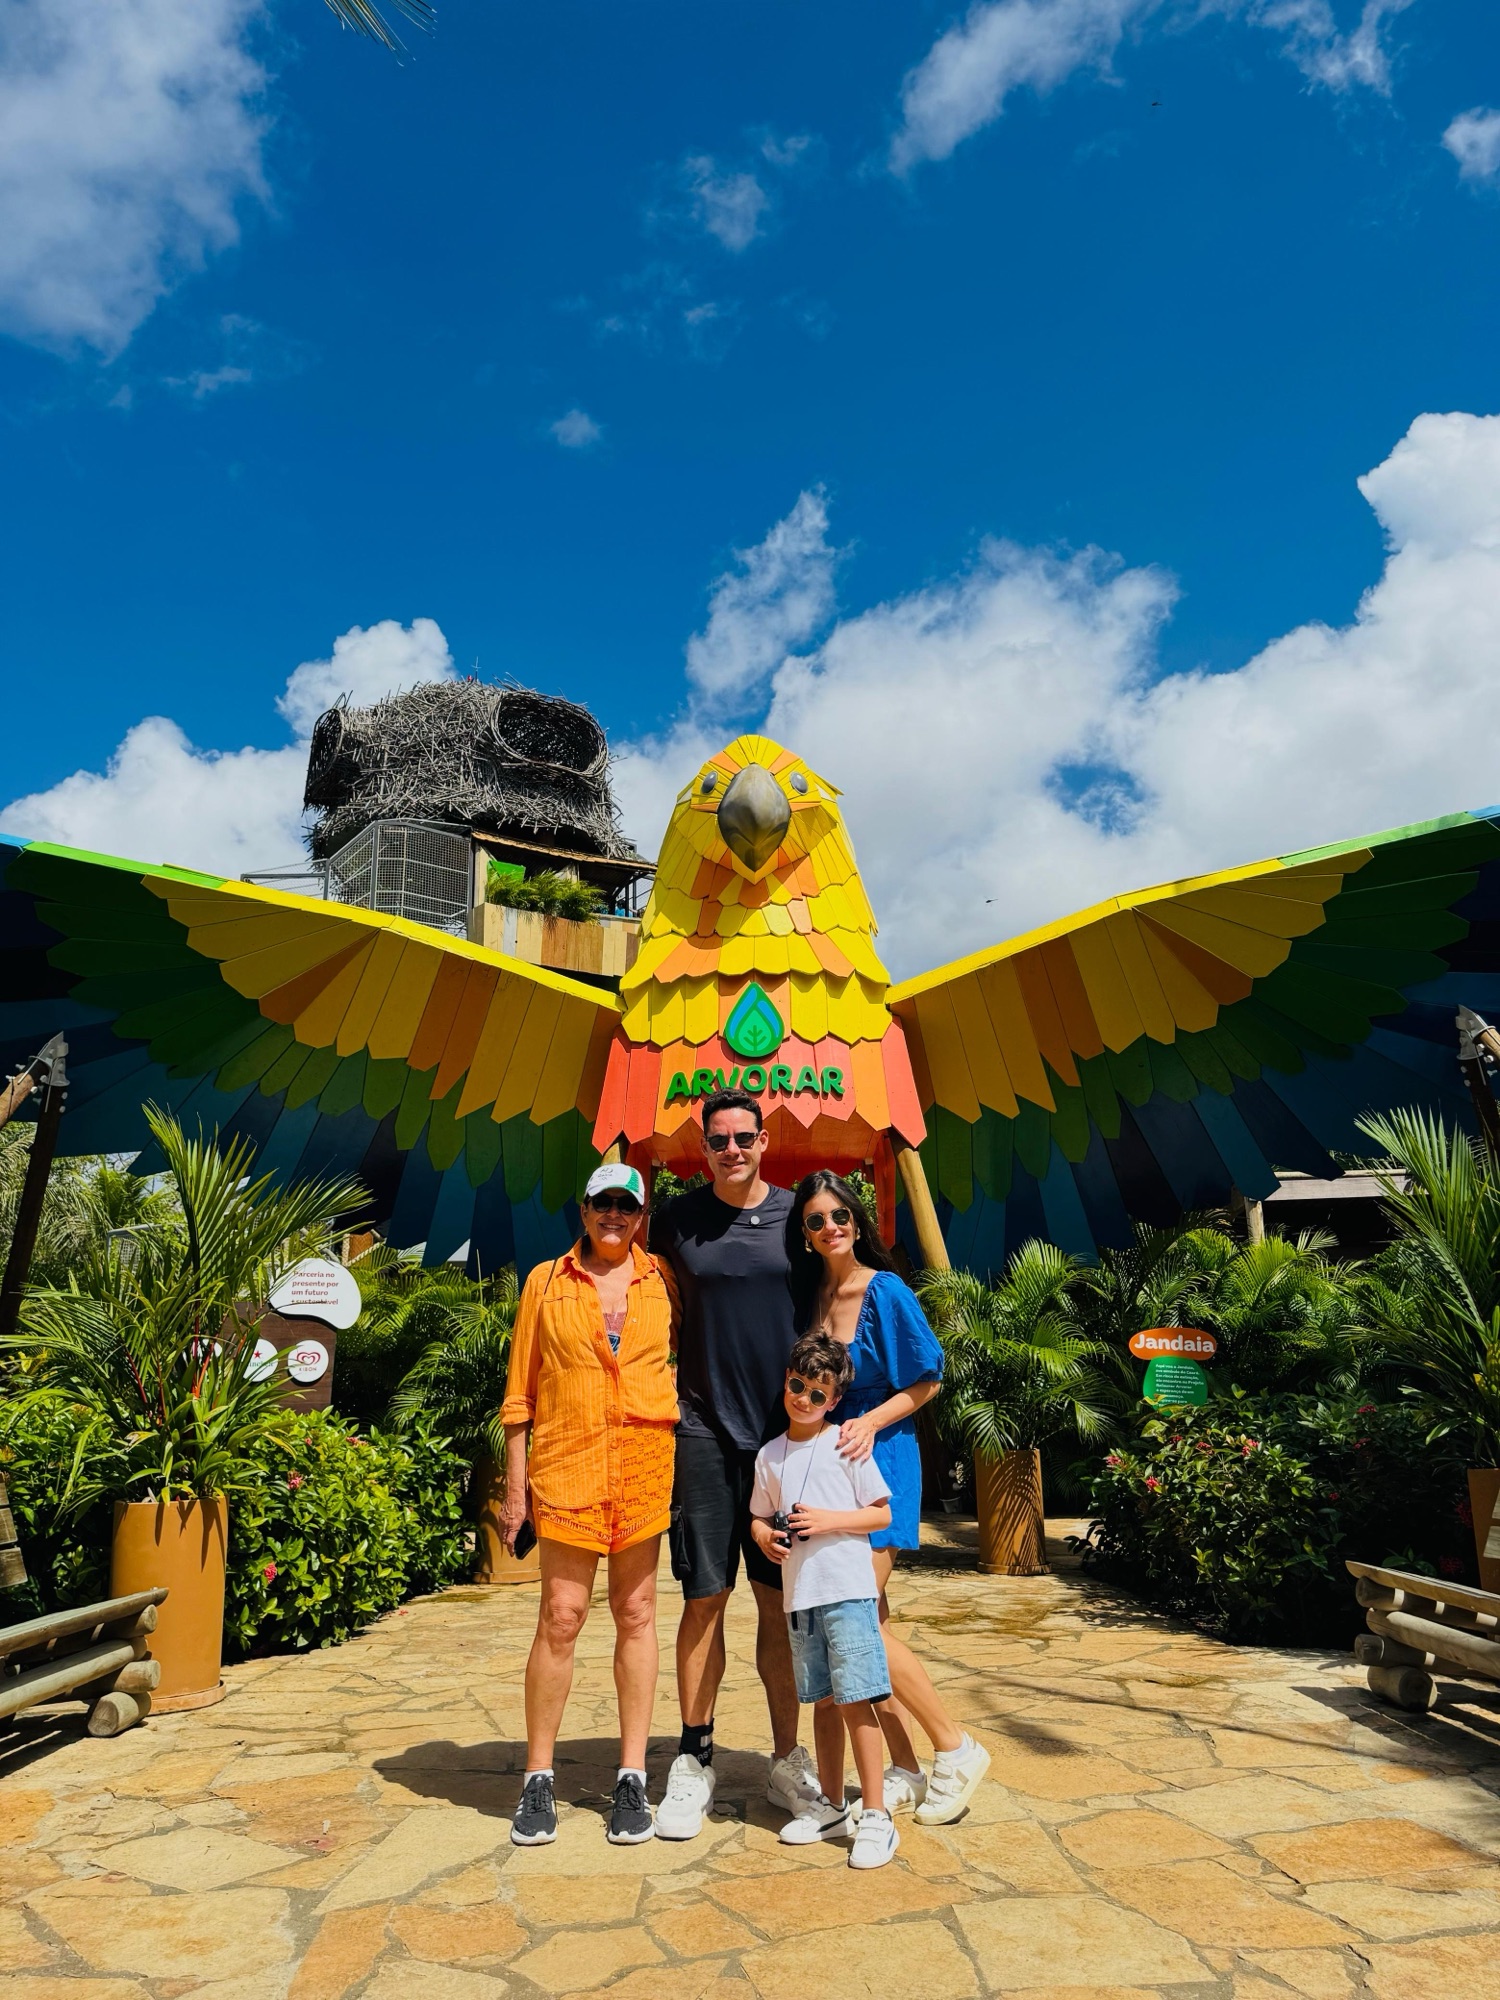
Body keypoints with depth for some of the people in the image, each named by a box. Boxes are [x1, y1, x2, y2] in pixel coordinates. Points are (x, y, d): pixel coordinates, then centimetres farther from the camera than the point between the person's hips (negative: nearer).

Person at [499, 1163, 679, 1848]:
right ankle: (538, 1778, 16)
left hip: (646, 1460, 1)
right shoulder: (546, 1282, 6)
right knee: (561, 1616, 0)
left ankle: (632, 1777, 19)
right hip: (567, 1463, -1)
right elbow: (520, 1389, 7)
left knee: (636, 1613, 7)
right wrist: (516, 1483, 4)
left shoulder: (662, 1281, 7)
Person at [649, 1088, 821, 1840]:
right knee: (704, 1598, 5)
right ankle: (694, 1761, 21)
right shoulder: (676, 1221, 1)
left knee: (781, 1600, 9)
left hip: (788, 1432, 1)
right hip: (705, 1432, -1)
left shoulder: (797, 1215, 2)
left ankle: (786, 1758, 24)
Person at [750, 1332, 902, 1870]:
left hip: (848, 1588, -5)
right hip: (799, 1593, 5)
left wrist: (829, 1521, -15)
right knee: (823, 1700, 15)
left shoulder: (846, 1444, -4)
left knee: (854, 1699, -6)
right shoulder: (770, 1455, 8)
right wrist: (766, 1537, -4)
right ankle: (830, 1805, 28)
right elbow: (759, 1516, 18)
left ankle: (875, 1815, 5)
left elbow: (882, 1514, -3)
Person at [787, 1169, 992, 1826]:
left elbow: (927, 1380, -7)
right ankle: (904, 1772, 23)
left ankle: (957, 1749, 10)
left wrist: (870, 1422, -18)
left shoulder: (885, 1291, -12)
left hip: (878, 1460, -6)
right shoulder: (806, 1295, 4)